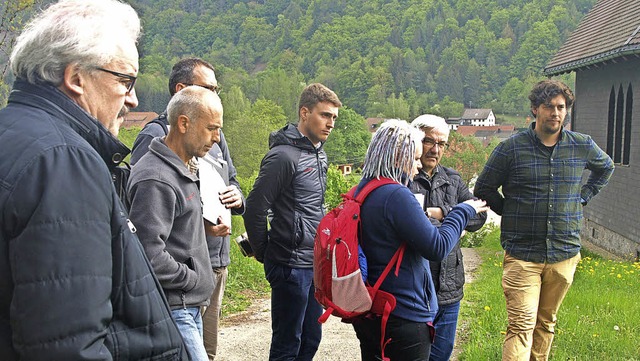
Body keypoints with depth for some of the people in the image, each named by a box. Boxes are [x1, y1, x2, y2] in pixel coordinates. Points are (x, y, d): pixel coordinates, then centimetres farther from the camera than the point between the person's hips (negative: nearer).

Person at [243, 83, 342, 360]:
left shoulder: (320, 155, 12)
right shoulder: (284, 156, -16)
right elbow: (255, 209, -17)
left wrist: (322, 248, 16)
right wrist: (264, 254, -7)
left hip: (315, 264, 9)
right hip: (291, 265, -9)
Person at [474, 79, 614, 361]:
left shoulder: (583, 146, 4)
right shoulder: (511, 148, -5)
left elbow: (606, 167, 26)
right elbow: (483, 189, 6)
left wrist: (582, 196, 14)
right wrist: (510, 212, 0)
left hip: (564, 254, 3)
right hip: (522, 254, -3)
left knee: (546, 323, 15)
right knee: (521, 326, -11)